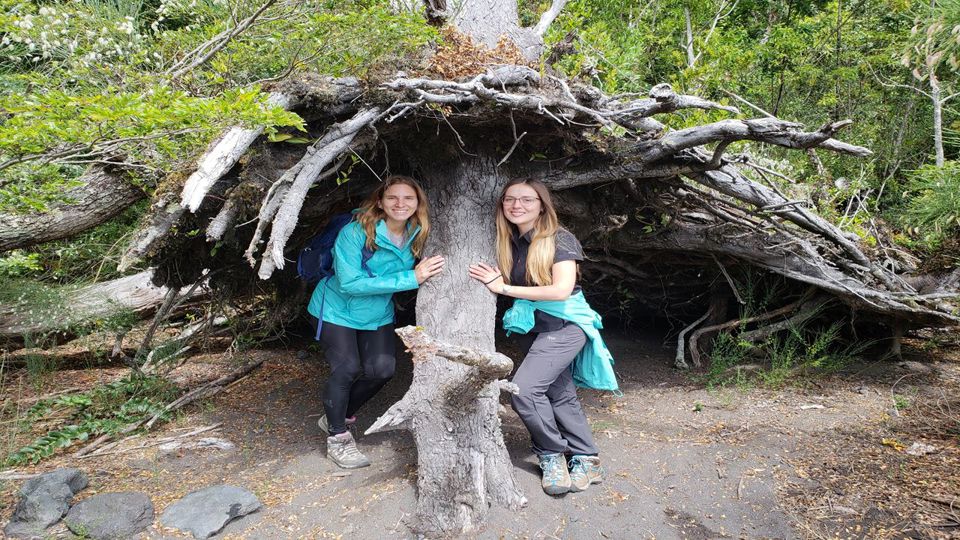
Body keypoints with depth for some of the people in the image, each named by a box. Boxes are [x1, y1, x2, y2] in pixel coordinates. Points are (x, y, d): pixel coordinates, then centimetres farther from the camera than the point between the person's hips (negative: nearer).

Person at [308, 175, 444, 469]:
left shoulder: (418, 237, -11)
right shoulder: (355, 232, -27)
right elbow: (350, 282, -35)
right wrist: (411, 278, -37)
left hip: (378, 314, 5)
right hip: (338, 310, -5)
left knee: (382, 369, -4)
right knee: (347, 368, -16)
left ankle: (339, 415, 24)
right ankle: (337, 437, 9)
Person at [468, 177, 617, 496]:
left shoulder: (559, 240, -15)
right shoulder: (508, 243, 3)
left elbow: (561, 290, -24)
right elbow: (505, 284, 12)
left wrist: (504, 288, -21)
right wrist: (494, 279, -11)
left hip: (564, 324, -7)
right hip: (534, 327, 7)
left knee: (524, 388, -19)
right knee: (560, 394, 13)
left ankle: (552, 454, 3)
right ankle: (587, 460, 27)